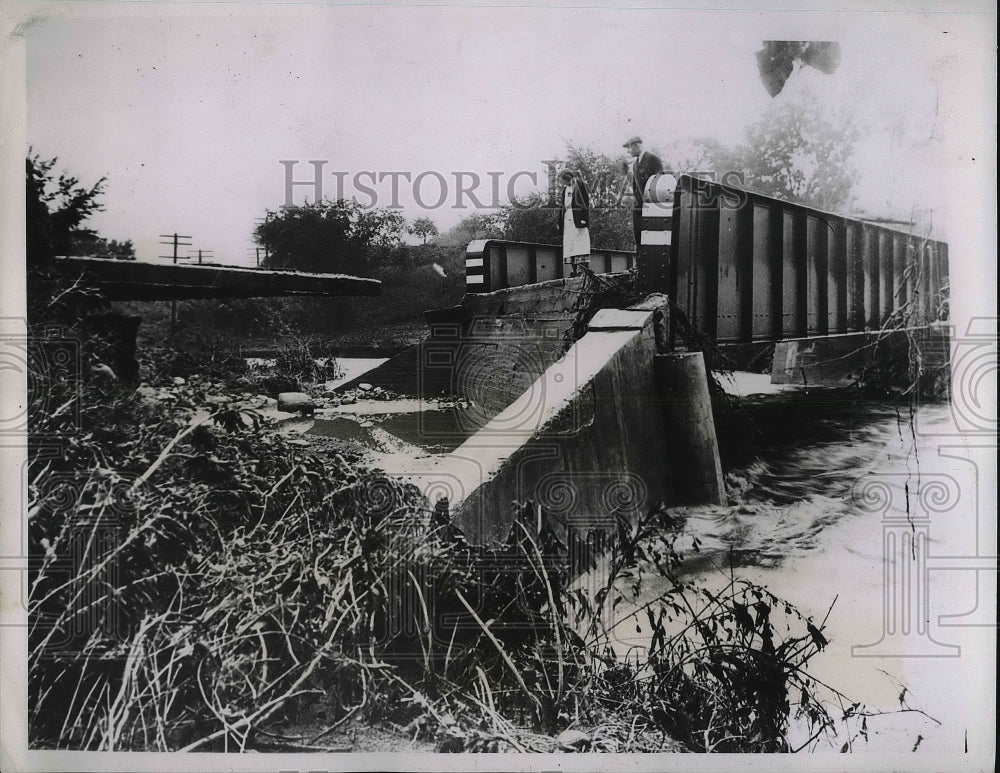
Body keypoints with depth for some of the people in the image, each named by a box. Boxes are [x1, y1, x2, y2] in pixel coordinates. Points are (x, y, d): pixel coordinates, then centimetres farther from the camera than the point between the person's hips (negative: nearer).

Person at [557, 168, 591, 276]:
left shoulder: (579, 184, -3)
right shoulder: (565, 188, 18)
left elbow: (585, 202, -10)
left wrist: (583, 219, -17)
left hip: (578, 218, -7)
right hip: (567, 218, 7)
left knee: (580, 243, -11)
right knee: (570, 246, 2)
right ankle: (574, 270, 4)